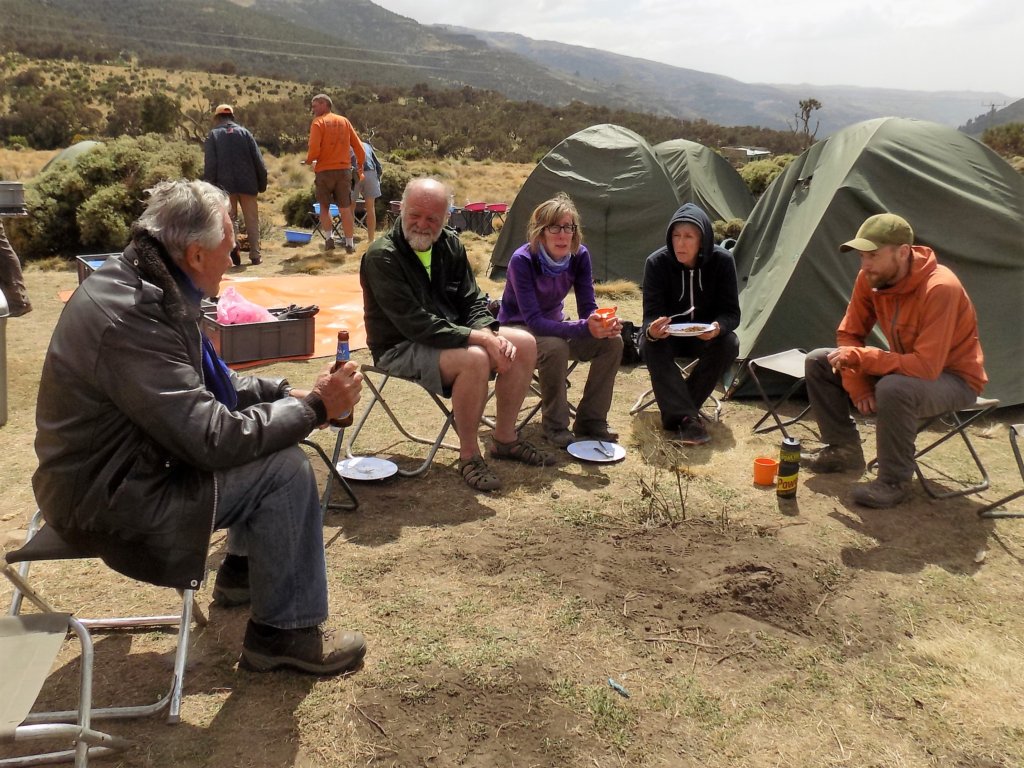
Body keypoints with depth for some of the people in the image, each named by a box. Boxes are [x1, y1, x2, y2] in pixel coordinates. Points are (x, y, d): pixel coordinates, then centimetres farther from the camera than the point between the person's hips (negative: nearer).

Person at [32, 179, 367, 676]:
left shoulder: (135, 281, 1)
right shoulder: (130, 319, -30)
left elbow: (205, 383, 13)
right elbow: (210, 441, -29)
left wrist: (283, 393, 1)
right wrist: (314, 407, -19)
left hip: (119, 465, 10)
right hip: (106, 502, -10)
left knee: (267, 429, 13)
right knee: (285, 469, -16)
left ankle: (244, 569, 29)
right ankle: (284, 631, 0)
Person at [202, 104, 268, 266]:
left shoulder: (213, 136, 3)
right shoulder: (244, 133, 7)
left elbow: (209, 165, -5)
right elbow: (259, 161, 1)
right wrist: (262, 184, 7)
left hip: (225, 186, -1)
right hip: (247, 184, 1)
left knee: (230, 219, 7)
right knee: (252, 220, 9)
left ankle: (233, 252, -11)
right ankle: (255, 255, 7)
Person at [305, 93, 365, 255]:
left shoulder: (318, 122, -4)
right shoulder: (344, 121, 9)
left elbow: (314, 150, -14)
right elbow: (359, 147, 8)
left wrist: (308, 160, 6)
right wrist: (360, 166, 20)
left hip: (324, 171, -3)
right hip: (344, 170, 3)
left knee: (324, 206, 14)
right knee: (345, 208, 6)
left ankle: (329, 237, 4)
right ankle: (350, 243, 5)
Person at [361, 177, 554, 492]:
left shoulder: (450, 244, 3)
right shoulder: (382, 256, -20)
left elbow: (473, 301, 7)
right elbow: (415, 324, -27)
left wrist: (489, 333, -16)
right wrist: (480, 338, -28)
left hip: (452, 334, 8)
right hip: (401, 348, -8)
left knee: (524, 343, -5)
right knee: (474, 359, -33)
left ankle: (504, 438, 8)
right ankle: (469, 454, -14)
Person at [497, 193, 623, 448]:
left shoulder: (579, 256, -13)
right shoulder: (522, 260, -28)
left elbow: (587, 308, -12)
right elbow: (533, 320, -34)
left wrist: (602, 324, -37)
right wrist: (584, 328, -46)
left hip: (553, 325, 6)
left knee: (612, 342, -16)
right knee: (555, 348, -37)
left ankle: (590, 422, -5)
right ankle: (556, 428, -16)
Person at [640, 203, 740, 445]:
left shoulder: (722, 261, -18)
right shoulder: (656, 263, -20)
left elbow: (731, 313, -16)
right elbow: (651, 314, -21)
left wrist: (717, 327, -40)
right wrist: (652, 330, -46)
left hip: (706, 336, 1)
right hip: (668, 335, -1)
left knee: (729, 344, -30)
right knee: (650, 345, -33)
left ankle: (676, 409, -20)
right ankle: (686, 418, -35)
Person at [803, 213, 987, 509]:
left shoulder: (940, 289, -32)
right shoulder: (869, 279, -11)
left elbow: (926, 367, -37)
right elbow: (849, 335, -1)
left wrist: (860, 357, -36)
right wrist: (858, 387, -14)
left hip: (954, 379, -7)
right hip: (905, 366, 7)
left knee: (894, 388, -40)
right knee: (818, 362, -3)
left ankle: (895, 481, -19)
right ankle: (844, 450, 8)